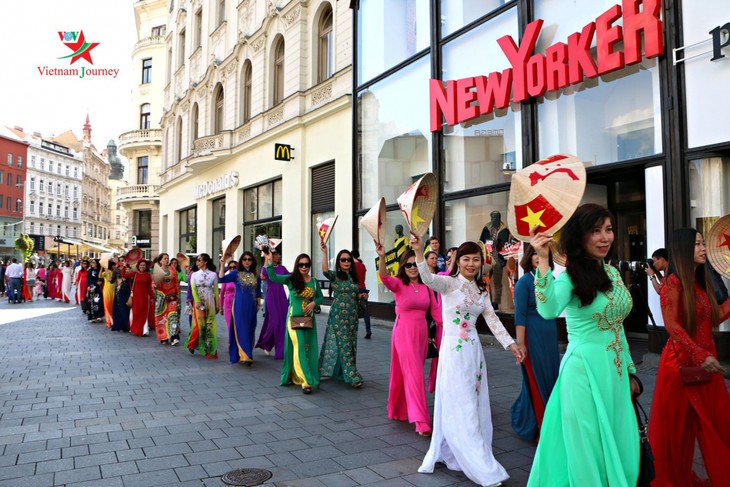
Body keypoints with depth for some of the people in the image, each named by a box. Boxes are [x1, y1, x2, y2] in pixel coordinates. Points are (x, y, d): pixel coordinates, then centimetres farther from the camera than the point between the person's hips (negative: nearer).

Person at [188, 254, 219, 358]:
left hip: (210, 302, 0)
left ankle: (210, 350, 5)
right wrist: (197, 302, -18)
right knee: (199, 324, -2)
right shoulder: (194, 274, 6)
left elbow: (216, 290, 5)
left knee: (209, 326, -1)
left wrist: (217, 305, 5)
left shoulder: (213, 274, 2)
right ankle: (192, 344, 20)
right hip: (198, 302, 1)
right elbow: (193, 289, -4)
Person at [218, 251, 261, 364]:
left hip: (251, 306, 3)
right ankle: (244, 355, -8)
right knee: (240, 330, -7)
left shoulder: (256, 276, 9)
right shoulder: (236, 274, 0)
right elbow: (221, 279, -12)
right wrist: (222, 265, -17)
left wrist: (259, 304, 9)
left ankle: (247, 354, 19)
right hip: (239, 305, -3)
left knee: (250, 330, 7)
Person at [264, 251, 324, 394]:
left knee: (308, 349, 8)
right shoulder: (291, 279, -4)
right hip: (294, 319, -4)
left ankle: (294, 375, 25)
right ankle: (306, 381, -4)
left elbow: (321, 297, 15)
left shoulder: (314, 281, 6)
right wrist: (269, 261, -27)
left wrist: (314, 303, -5)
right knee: (300, 348, -8)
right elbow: (273, 277, -17)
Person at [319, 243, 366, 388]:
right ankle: (352, 376, -4)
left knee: (351, 344, 9)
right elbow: (325, 270, -28)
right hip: (338, 314, -6)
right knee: (344, 344, -6)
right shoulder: (335, 276, -6)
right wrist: (324, 252, -36)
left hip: (352, 314, 6)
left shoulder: (354, 277, 11)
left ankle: (341, 372, 23)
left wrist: (362, 295, 0)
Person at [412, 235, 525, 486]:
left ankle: (450, 455, 31)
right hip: (454, 350, -7)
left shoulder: (481, 290, 11)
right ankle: (482, 467, 8)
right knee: (462, 408, -1)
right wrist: (418, 252, -43)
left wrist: (511, 344, -4)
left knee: (474, 406, 14)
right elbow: (428, 279, -28)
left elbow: (493, 319, 6)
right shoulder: (450, 283, -8)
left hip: (474, 350, 7)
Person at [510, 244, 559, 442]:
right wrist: (520, 343, -18)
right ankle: (535, 428, 17)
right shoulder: (524, 281, -9)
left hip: (550, 335, 7)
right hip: (533, 335, -7)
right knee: (536, 381, 2)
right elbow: (519, 315, -13)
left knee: (551, 379, 12)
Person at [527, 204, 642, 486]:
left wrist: (630, 372, 18)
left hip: (616, 372, 7)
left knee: (619, 450, 15)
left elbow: (617, 325, 16)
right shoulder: (570, 276, -12)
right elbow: (548, 311, -34)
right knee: (589, 452, 5)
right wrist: (543, 261, -37)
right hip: (585, 371, -7)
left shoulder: (612, 272, 8)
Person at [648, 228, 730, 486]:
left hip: (706, 360, 7)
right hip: (682, 361, -7)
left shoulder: (702, 281, 12)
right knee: (677, 425, 6)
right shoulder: (673, 282, -12)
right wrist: (700, 356, -24)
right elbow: (672, 325, -19)